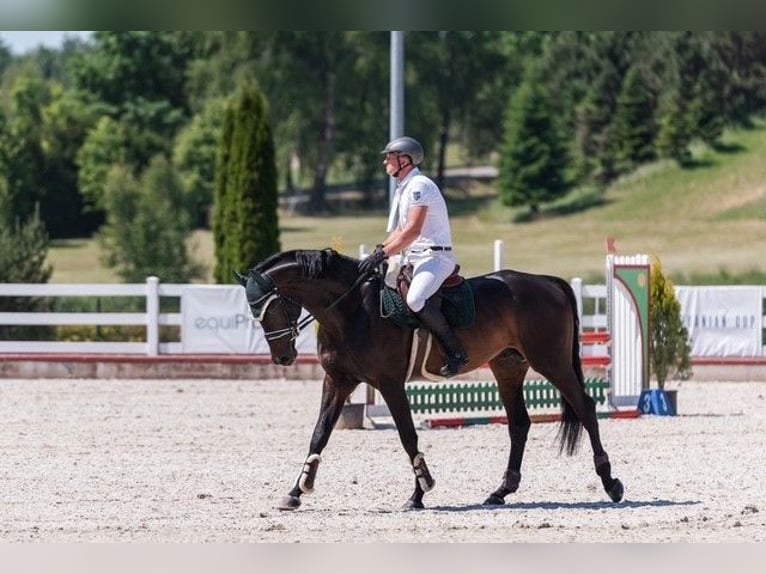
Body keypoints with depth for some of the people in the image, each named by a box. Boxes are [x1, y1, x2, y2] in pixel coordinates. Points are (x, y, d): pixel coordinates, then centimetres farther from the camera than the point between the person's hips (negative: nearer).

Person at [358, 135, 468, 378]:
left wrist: (382, 254, -23)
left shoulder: (419, 185, -13)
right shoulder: (403, 189, 19)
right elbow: (400, 231, 24)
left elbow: (413, 230, -21)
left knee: (416, 299, -33)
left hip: (434, 256, -11)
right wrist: (380, 250, 8)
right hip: (413, 258, 11)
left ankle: (455, 352, -26)